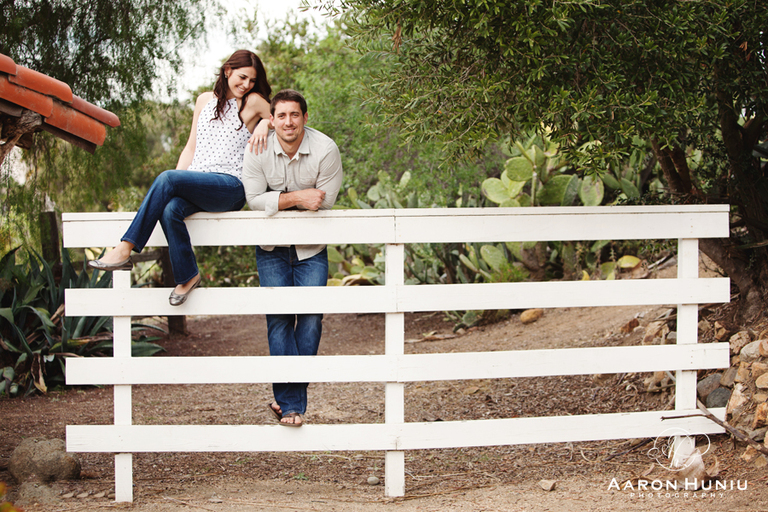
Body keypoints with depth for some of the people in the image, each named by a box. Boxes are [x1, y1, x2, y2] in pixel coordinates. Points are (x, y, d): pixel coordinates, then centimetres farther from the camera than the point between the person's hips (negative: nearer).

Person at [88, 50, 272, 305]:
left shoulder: (253, 102, 6)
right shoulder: (205, 100, 19)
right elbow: (191, 147, 18)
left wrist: (264, 124, -5)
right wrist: (174, 185, 4)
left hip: (231, 186, -4)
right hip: (195, 184, 4)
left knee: (167, 178, -30)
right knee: (169, 209, -32)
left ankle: (124, 250, -30)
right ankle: (187, 276, -16)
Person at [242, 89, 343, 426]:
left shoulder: (325, 150, -14)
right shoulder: (258, 151, -12)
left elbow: (324, 202, -14)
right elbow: (254, 199, -16)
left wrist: (276, 203, -14)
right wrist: (297, 198, -27)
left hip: (310, 248, 0)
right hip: (271, 248, 0)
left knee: (312, 316, -8)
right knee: (279, 318, -7)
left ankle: (287, 398, 4)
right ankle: (291, 405, -4)